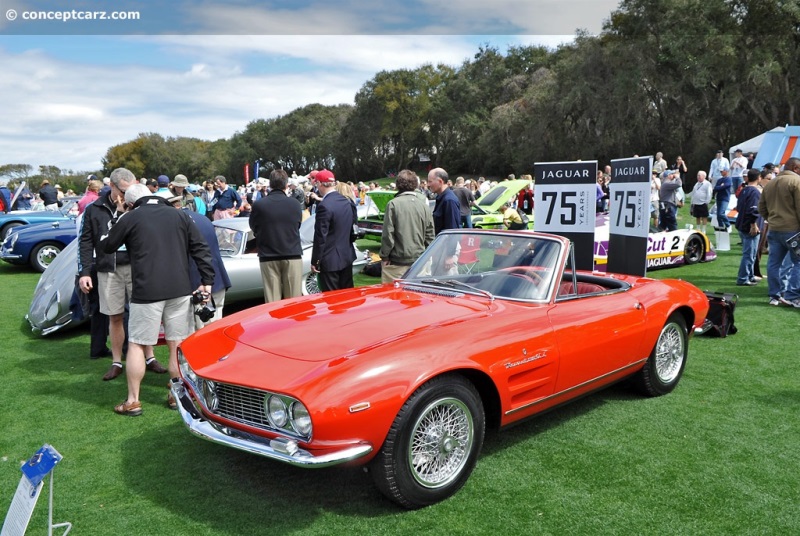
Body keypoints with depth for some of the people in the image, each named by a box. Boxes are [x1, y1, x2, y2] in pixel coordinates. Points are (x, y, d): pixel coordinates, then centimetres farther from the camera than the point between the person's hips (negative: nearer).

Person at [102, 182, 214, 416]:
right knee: (178, 344, 10)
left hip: (147, 291, -3)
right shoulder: (179, 215, 10)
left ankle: (132, 401, 10)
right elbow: (200, 248, 4)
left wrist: (114, 228, 33)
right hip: (179, 290, 3)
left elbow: (107, 246, 12)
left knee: (136, 345, 6)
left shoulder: (129, 218, 1)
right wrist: (207, 281, 2)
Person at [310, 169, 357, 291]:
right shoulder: (348, 202, 4)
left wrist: (315, 261, -10)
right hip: (347, 256, 8)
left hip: (330, 260, -8)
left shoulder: (324, 206, -19)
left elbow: (320, 236, -17)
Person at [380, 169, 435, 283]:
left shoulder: (393, 204, -10)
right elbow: (430, 235, 8)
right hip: (419, 260, 4)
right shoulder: (424, 205, 4)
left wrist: (384, 256, -2)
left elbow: (388, 234, -11)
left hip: (397, 262, -4)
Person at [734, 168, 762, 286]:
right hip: (750, 228, -9)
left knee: (749, 253, 18)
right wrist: (754, 225, -20)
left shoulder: (743, 190, 12)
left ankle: (750, 276, 26)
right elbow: (752, 210, -23)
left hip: (741, 226, 9)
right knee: (749, 254, -4)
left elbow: (738, 207, 20)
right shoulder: (755, 192, -16)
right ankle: (743, 279, -2)